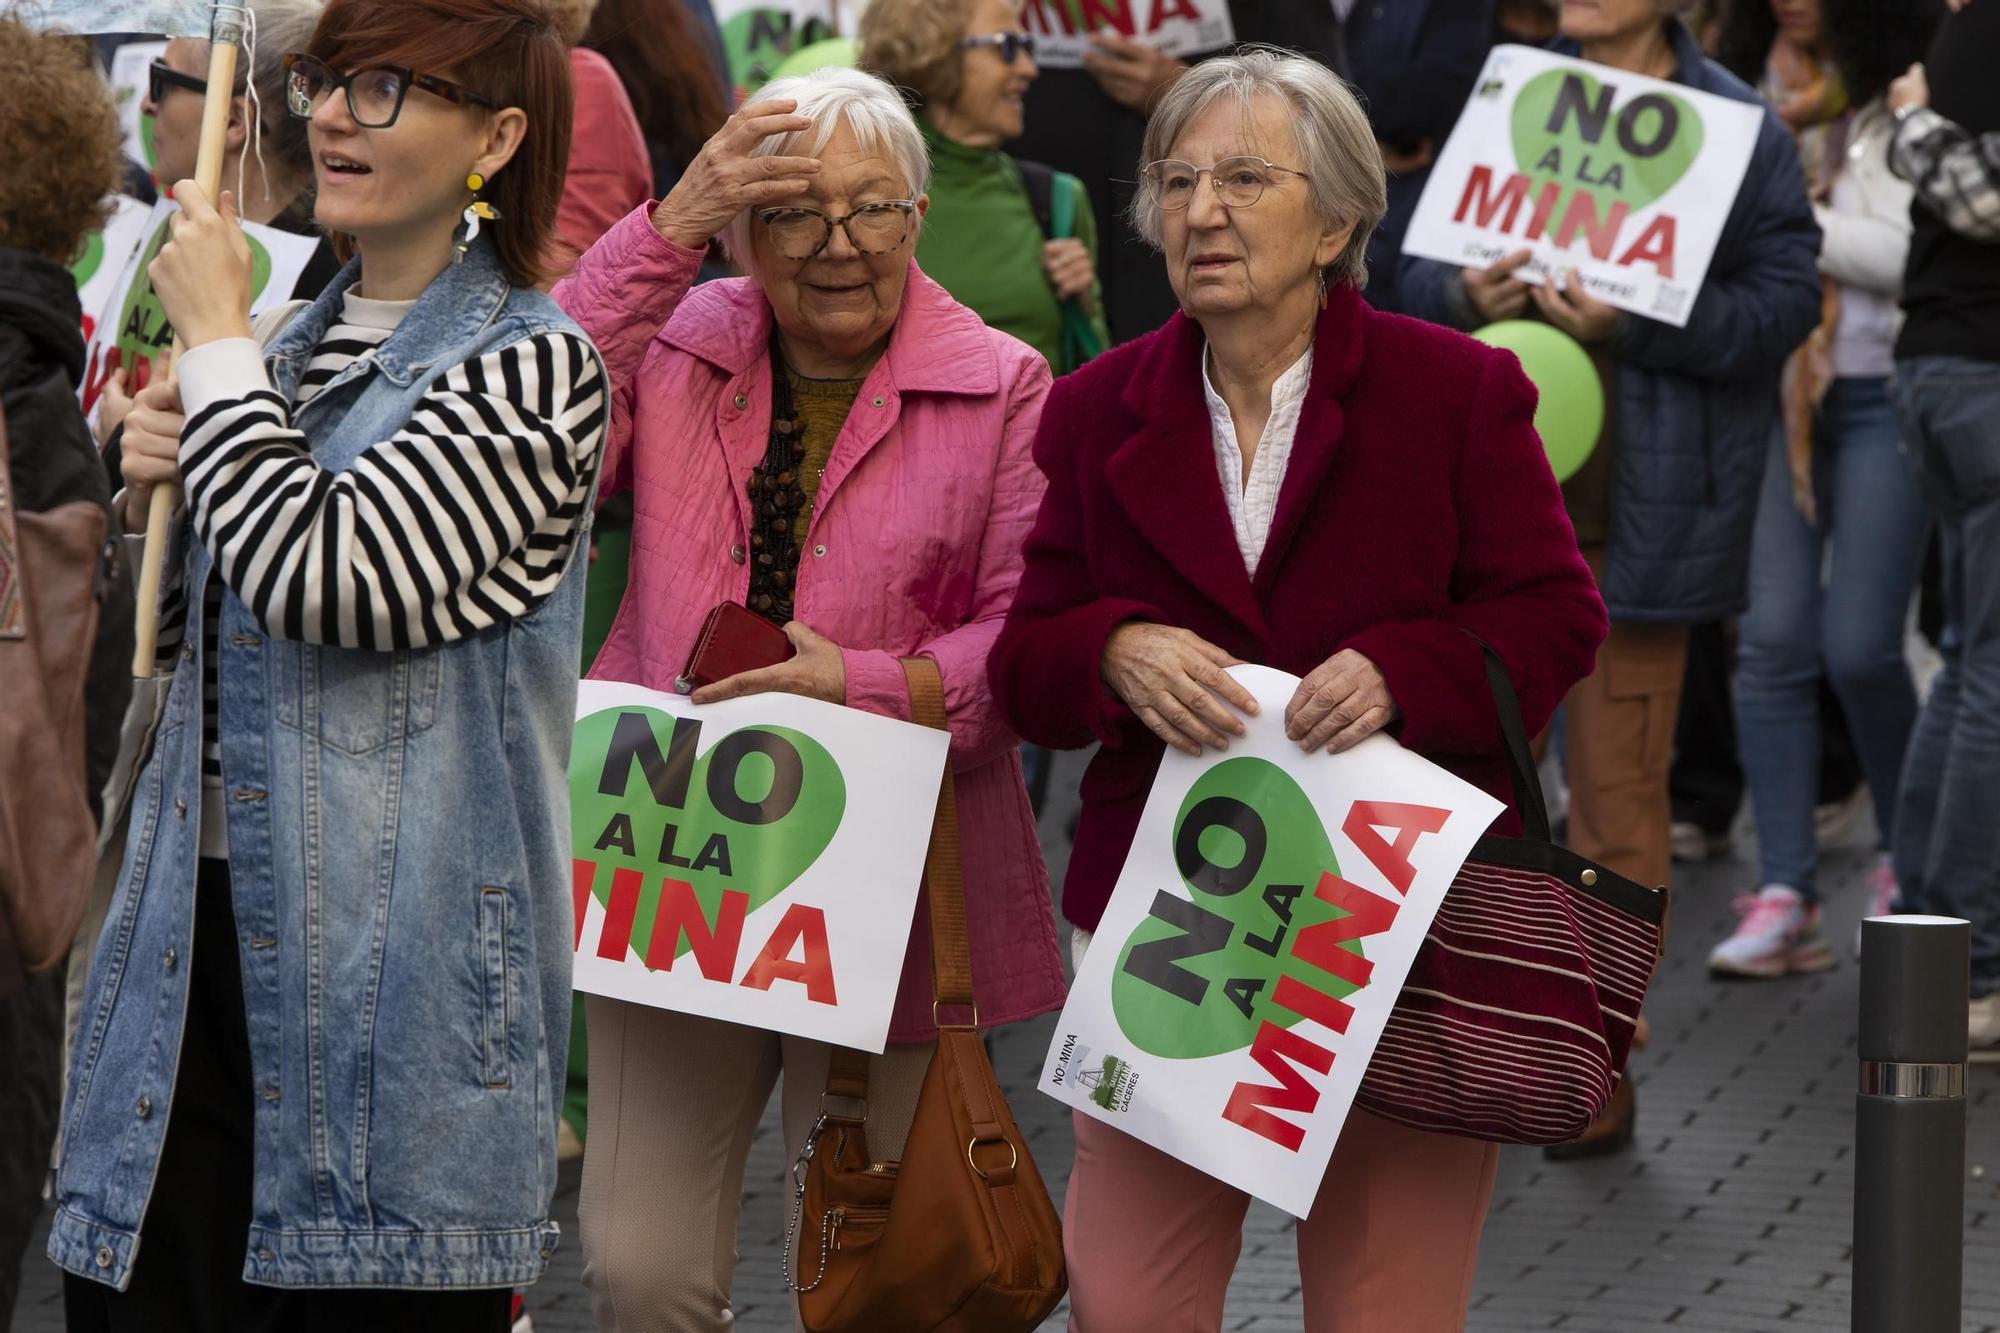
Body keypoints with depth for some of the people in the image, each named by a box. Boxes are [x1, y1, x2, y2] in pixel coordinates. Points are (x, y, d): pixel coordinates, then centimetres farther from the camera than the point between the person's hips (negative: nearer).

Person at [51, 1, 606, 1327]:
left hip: (394, 968, -7)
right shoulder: (297, 349, 15)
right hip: (205, 932, 7)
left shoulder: (532, 366, -9)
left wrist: (217, 337, -10)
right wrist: (154, 497, 4)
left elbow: (328, 578, -22)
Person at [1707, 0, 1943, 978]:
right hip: (1778, 389, 5)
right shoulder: (1770, 89, 9)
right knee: (1771, 635, -3)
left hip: (1884, 393, -5)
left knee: (1857, 645, -5)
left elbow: (1920, 253, -14)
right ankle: (1783, 897, -1)